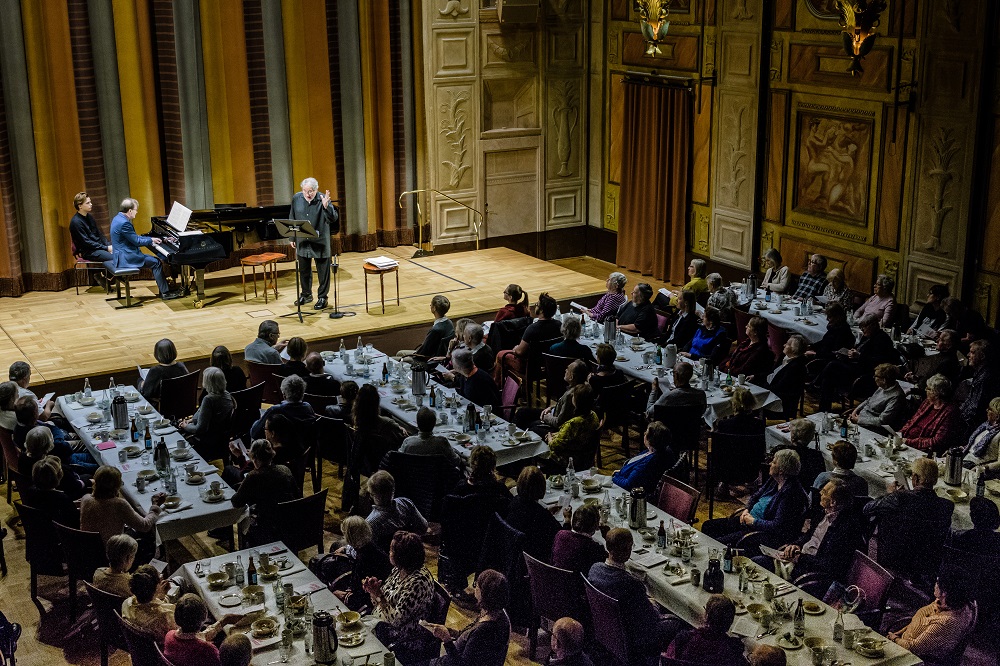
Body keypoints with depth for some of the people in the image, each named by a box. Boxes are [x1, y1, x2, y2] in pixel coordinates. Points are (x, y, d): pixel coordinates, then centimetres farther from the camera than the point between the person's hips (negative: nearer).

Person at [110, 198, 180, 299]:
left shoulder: (119, 218, 11)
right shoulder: (124, 223, -22)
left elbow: (134, 237, 17)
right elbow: (137, 241, -18)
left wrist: (151, 239, 11)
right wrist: (151, 240, -2)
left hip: (121, 255, 11)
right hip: (126, 258, -11)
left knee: (155, 260, 13)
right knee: (156, 263, -9)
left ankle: (163, 288, 11)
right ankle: (165, 293, -6)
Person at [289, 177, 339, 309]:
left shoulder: (322, 199, -14)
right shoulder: (296, 199, -2)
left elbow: (334, 219, -23)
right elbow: (292, 219, 9)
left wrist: (326, 206, -39)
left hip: (320, 242, -4)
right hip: (302, 241, 4)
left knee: (323, 271, 5)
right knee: (304, 270, 17)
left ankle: (322, 297, 17)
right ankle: (306, 294, 34)